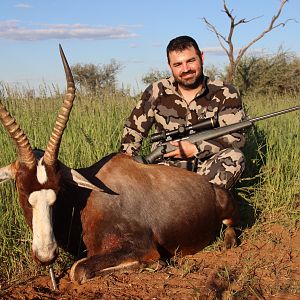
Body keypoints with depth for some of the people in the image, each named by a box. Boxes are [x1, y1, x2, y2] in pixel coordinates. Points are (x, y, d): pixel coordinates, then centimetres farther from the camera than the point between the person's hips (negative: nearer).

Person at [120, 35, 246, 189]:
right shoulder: (157, 93, 3)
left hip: (207, 170, 0)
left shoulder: (225, 94, -2)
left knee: (235, 157, -31)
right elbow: (133, 130, 11)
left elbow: (236, 137, -11)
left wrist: (196, 149, -18)